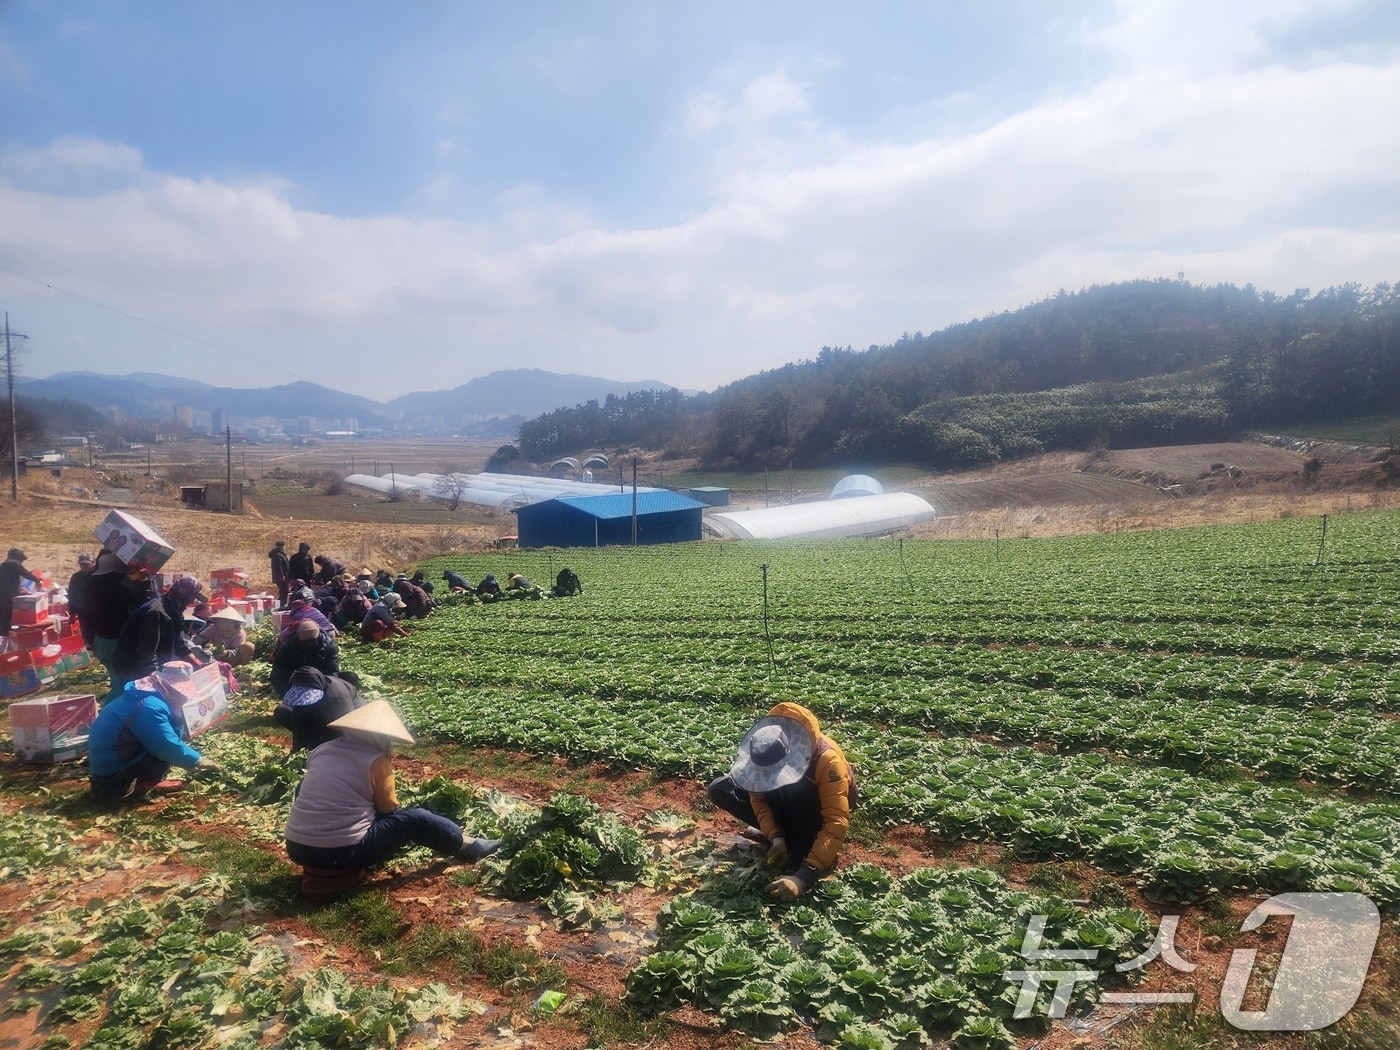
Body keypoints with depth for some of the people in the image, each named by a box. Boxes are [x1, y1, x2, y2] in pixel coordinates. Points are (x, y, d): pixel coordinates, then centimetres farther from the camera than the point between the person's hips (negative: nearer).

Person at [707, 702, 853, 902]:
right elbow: (758, 797, -12)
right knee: (719, 790, -14)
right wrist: (776, 836, -29)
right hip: (790, 802, 5)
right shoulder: (763, 753, -24)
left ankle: (803, 851, -16)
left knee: (794, 788, -40)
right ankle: (787, 835, -5)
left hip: (819, 807, -5)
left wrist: (804, 876, -46)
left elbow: (837, 822, -40)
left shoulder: (826, 758, -37)